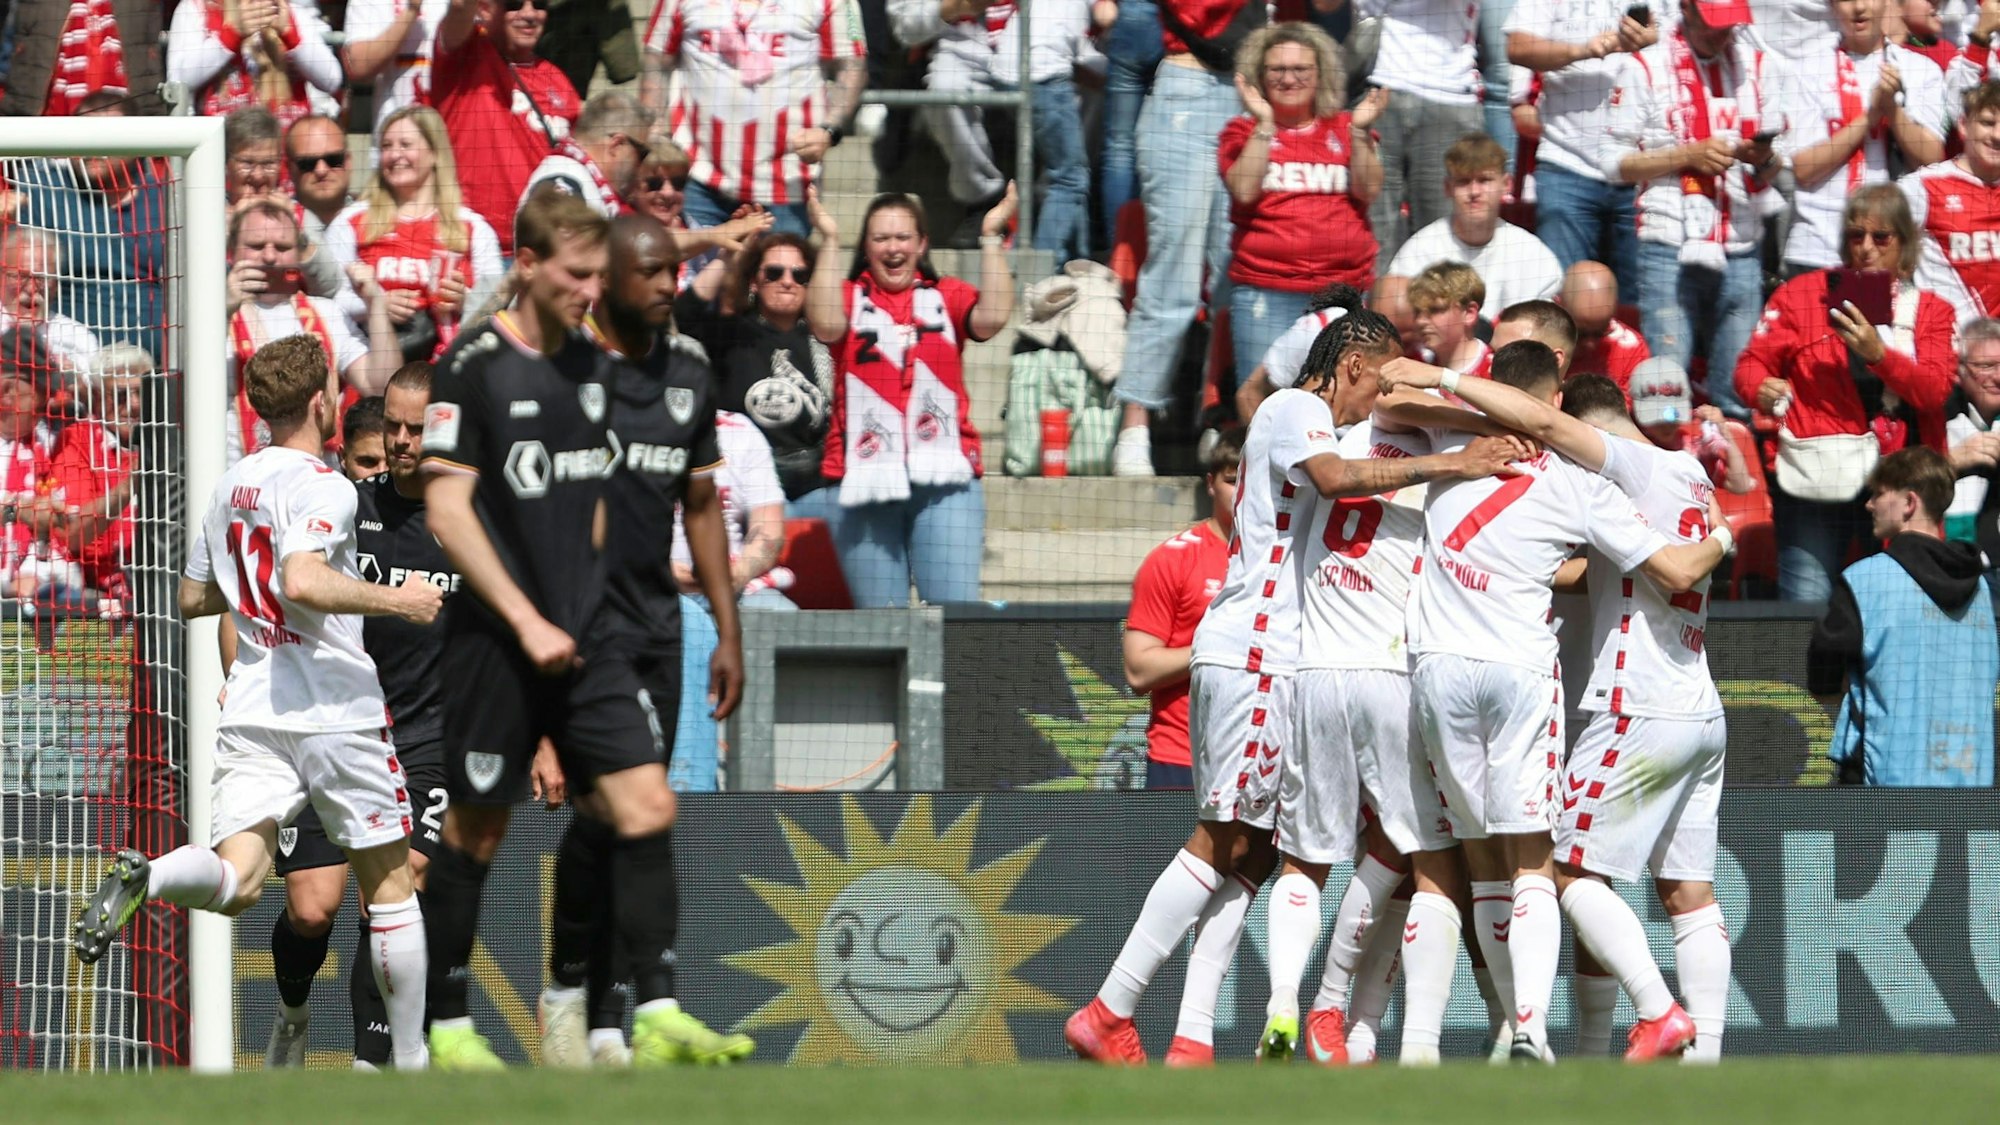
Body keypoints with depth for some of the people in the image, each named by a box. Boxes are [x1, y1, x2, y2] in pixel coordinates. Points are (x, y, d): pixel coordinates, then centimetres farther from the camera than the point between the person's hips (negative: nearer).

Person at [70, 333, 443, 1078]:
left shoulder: (231, 487, 13)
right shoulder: (320, 486, -11)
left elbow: (193, 598, 22)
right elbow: (303, 583, -27)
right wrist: (396, 601, -16)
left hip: (251, 708, 5)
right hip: (335, 707, -5)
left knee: (236, 882, -8)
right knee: (389, 884, 10)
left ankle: (146, 877, -40)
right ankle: (412, 1060, 15)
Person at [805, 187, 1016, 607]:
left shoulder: (947, 297, 14)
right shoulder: (850, 296, 11)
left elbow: (992, 317, -4)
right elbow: (826, 324, -9)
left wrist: (991, 237, -5)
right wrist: (829, 241, -9)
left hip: (944, 481, 0)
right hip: (865, 478, 0)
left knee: (957, 609, -11)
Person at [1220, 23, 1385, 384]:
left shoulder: (1344, 129, 15)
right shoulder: (1244, 132, 11)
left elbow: (1368, 190, 3)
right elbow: (1244, 190, -6)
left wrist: (1360, 131, -7)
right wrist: (1264, 125, -9)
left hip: (1346, 286, 1)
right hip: (1264, 292, -1)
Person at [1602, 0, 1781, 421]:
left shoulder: (1760, 67, 12)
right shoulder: (1646, 68, 3)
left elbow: (1776, 175, 13)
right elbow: (1613, 162, 0)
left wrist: (1764, 160, -10)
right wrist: (1688, 155, -11)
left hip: (1741, 250, 3)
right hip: (1670, 253, -3)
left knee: (1738, 396, -1)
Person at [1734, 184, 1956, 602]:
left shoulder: (1930, 312, 10)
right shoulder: (1801, 294, 9)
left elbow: (1935, 390, -4)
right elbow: (1752, 364, 7)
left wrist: (1878, 354, -20)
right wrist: (1763, 390, -17)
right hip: (1816, 484, -1)